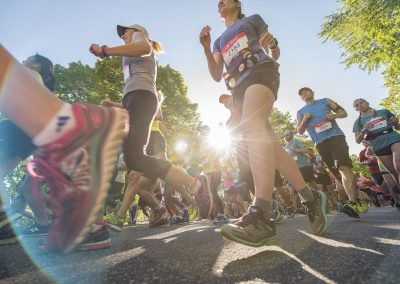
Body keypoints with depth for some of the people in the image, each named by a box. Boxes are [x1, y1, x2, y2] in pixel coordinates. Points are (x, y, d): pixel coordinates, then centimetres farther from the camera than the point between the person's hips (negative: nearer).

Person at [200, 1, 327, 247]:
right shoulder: (220, 40, 33)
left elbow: (274, 56, 18)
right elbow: (217, 75, 18)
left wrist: (272, 44, -5)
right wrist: (206, 48, 6)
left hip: (260, 72, -5)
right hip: (240, 88, 6)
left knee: (253, 125, -34)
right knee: (268, 142, -8)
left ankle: (262, 215, -47)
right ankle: (310, 197, 3)